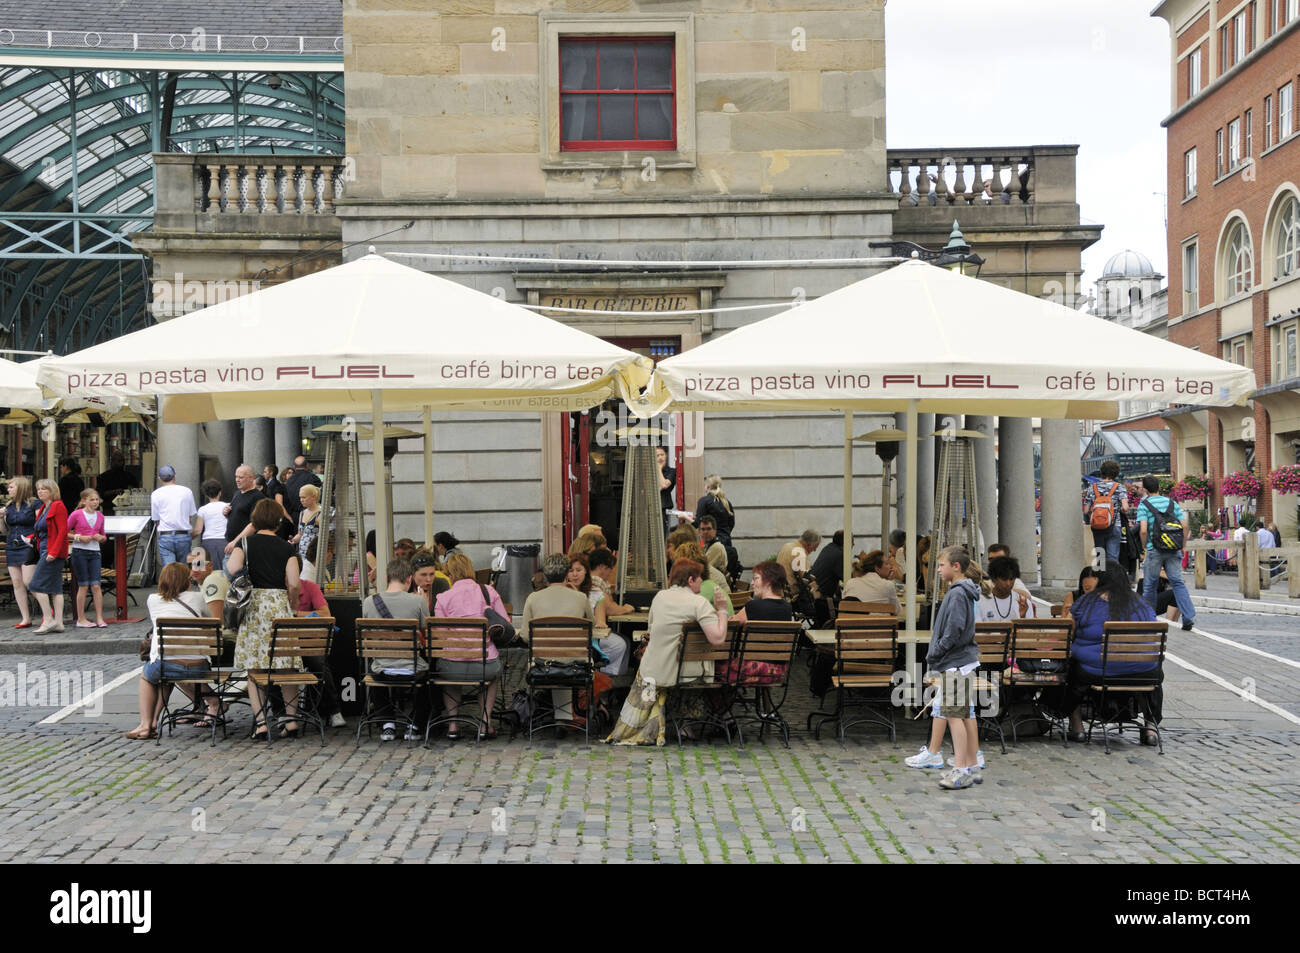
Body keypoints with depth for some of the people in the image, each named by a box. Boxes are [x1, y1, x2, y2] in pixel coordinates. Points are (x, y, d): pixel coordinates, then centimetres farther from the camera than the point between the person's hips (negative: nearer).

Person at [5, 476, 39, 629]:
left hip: (28, 547, -7)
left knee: (28, 582, -14)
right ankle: (26, 618, 5)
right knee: (17, 583, 2)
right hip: (12, 547, 7)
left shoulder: (34, 504, -4)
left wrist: (33, 538, -19)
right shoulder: (9, 506, 15)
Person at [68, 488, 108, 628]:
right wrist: (79, 537, -14)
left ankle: (100, 619, -1)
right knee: (83, 586, -1)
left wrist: (100, 537, -2)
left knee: (96, 586, -3)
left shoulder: (100, 516, 10)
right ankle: (81, 619, 7)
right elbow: (65, 532, -1)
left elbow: (103, 536, 21)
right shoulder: (76, 514, -5)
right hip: (79, 552, -4)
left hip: (94, 553, 4)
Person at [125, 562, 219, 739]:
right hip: (197, 667, 1)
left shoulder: (153, 600, 15)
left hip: (165, 664, -1)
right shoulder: (196, 598, 13)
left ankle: (146, 724, 21)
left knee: (146, 677, 33)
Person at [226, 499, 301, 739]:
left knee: (254, 667, 2)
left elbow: (233, 569, -13)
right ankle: (291, 719, 6)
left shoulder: (245, 543, 4)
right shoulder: (286, 548, 4)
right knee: (286, 667, 7)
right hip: (280, 605, 1)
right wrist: (291, 606, 12)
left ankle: (260, 722, -3)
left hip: (253, 604, -1)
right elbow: (294, 584, -4)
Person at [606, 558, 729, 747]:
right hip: (685, 673, -4)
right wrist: (722, 610, -12)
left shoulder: (659, 596, 4)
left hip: (653, 672, 4)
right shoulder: (699, 602, -14)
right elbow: (718, 639, -23)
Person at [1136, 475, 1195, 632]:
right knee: (1177, 582, 1)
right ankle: (1189, 616, -14)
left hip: (1154, 550, -3)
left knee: (1149, 585, 10)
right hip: (1173, 550, 3)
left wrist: (1144, 547, 2)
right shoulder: (1172, 503, 8)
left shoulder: (1144, 505, -3)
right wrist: (1182, 547, 14)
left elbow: (1143, 530, -14)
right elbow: (1184, 526, 4)